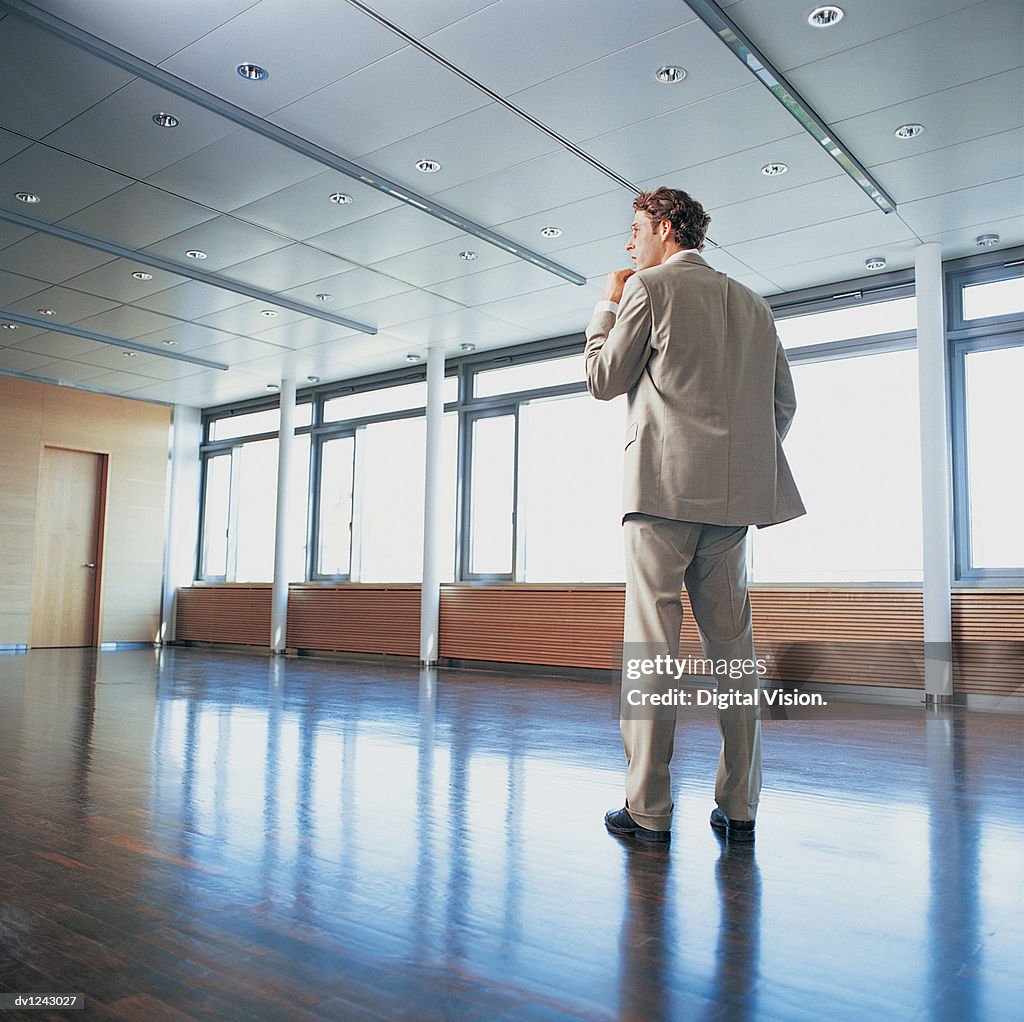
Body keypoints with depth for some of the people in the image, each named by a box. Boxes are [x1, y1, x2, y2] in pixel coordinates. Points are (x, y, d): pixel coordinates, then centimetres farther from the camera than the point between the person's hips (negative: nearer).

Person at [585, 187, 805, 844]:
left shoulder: (649, 287, 2)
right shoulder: (752, 303, 20)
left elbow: (604, 381, 4)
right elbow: (784, 403, 18)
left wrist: (607, 306, 16)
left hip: (665, 484, -6)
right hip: (734, 494, 6)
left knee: (651, 644, -4)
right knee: (732, 643, 7)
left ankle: (649, 810, -1)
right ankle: (739, 808, 11)